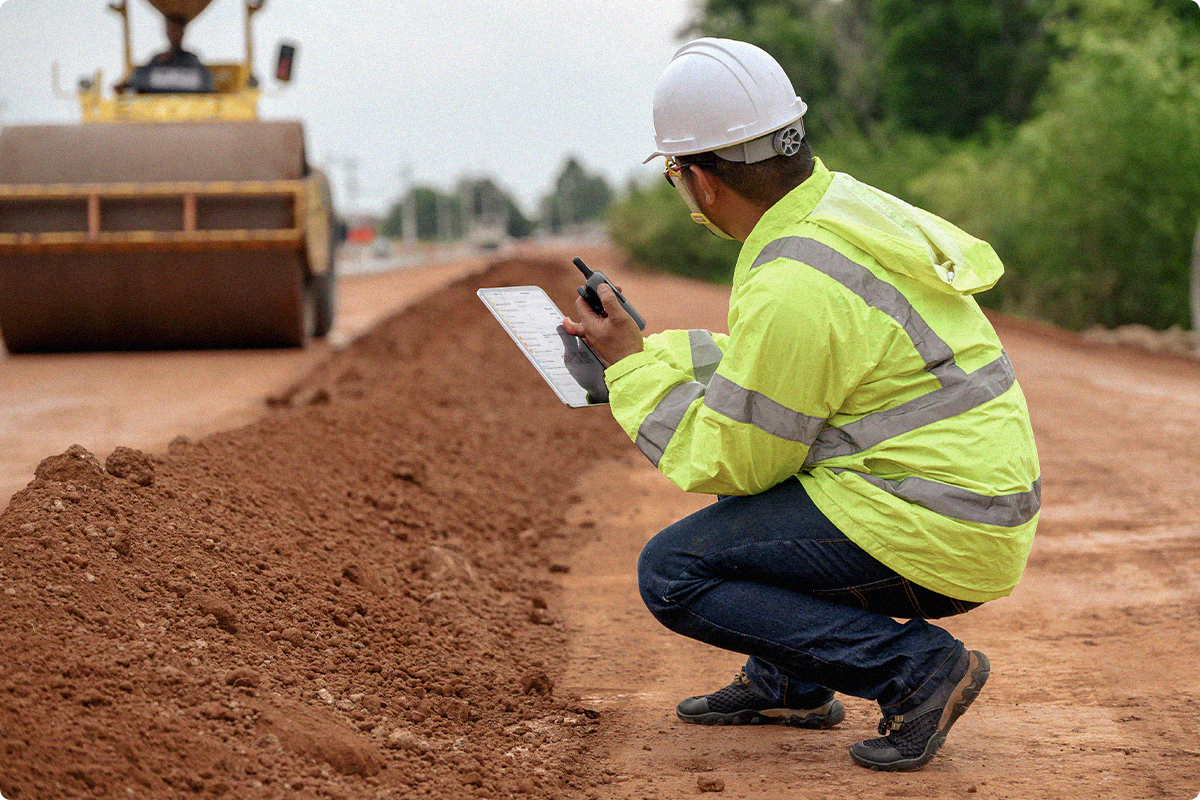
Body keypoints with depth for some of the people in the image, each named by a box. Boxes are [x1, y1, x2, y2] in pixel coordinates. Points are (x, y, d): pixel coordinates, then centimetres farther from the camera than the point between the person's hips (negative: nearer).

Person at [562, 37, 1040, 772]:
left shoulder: (794, 289, -22)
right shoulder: (846, 207, 8)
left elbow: (730, 463, -13)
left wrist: (632, 367, -2)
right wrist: (648, 348, 22)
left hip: (932, 540, -10)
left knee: (672, 573, -7)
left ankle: (915, 665, -9)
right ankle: (789, 685, 23)